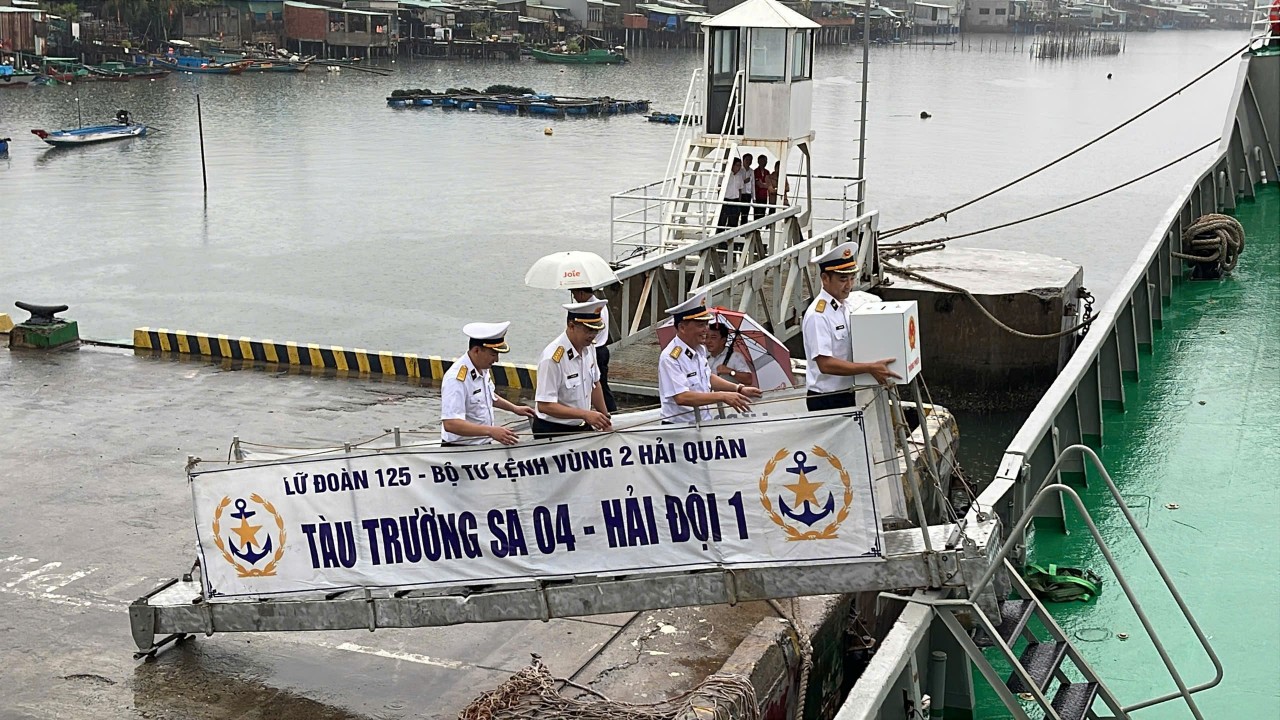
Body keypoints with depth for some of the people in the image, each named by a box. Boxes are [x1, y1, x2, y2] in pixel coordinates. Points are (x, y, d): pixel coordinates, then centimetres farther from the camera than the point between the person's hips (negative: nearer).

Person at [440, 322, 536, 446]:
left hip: (483, 446, 9)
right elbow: (450, 424, -29)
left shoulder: (483, 368, 8)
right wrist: (490, 431, -32)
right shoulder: (455, 379, -21)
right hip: (460, 451, -8)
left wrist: (515, 408, 23)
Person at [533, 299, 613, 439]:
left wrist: (605, 421, 20)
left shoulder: (589, 349, 1)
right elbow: (544, 406, -24)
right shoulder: (552, 358, -23)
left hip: (583, 428, 7)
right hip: (553, 433, -7)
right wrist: (585, 414, -27)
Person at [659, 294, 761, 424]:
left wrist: (739, 389, 16)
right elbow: (681, 397, -23)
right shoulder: (670, 358, -16)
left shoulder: (700, 350, 11)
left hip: (705, 423, 7)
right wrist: (722, 396, -23)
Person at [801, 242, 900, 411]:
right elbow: (825, 364, -25)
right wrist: (870, 368, -26)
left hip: (847, 395, 9)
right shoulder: (818, 316, -20)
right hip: (826, 401, -9)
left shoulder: (844, 307, 9)